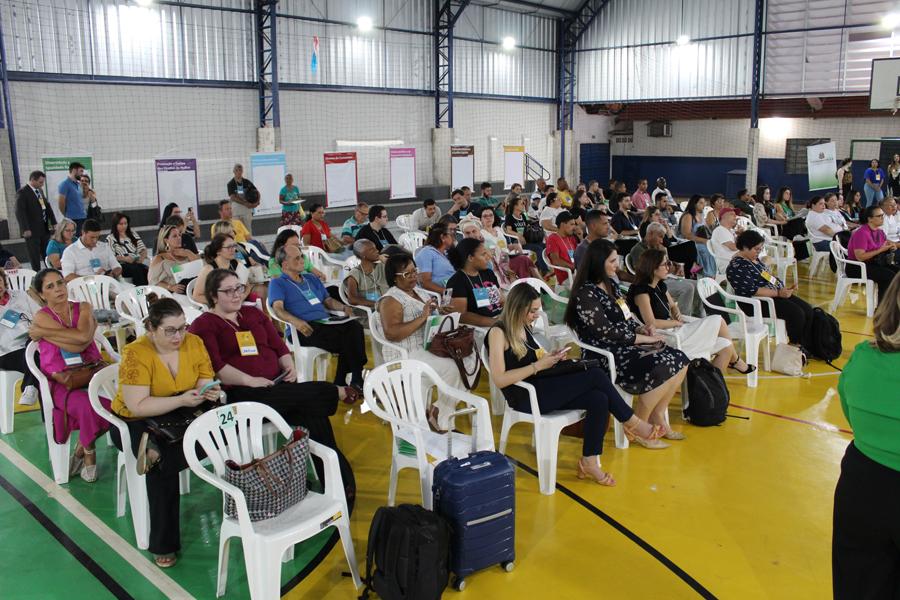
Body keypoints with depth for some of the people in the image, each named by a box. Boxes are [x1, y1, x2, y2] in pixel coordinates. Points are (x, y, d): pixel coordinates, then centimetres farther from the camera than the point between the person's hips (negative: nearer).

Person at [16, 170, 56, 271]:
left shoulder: (40, 190, 12)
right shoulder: (22, 193, -11)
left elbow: (47, 206, 18)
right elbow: (20, 212, -17)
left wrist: (53, 222, 11)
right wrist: (26, 229, -22)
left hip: (44, 229, 7)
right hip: (32, 230, -7)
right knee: (35, 257, 0)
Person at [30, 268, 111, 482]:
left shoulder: (83, 308, 6)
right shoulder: (41, 317, -3)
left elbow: (83, 336, -16)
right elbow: (78, 343, -18)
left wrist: (42, 332, -9)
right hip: (60, 382, -3)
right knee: (88, 406, -33)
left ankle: (81, 448, 1)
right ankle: (88, 451, 0)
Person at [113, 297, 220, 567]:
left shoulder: (194, 343, -4)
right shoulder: (136, 353, -18)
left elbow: (206, 383, 0)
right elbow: (137, 406, -24)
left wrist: (209, 392, -24)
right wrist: (181, 400, -33)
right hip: (136, 423, -4)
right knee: (163, 466, -31)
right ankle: (164, 545, -20)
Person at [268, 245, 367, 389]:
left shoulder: (312, 280, 32)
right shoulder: (277, 283, 11)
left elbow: (328, 300, 31)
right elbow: (278, 309, -4)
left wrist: (344, 307, 7)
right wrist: (296, 321, -25)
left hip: (326, 323, 6)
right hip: (305, 329, -6)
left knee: (355, 326, -28)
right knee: (345, 339, -33)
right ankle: (356, 380, -22)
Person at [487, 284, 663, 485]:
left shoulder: (524, 327, 14)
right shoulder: (498, 333, -12)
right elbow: (499, 380, -19)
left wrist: (551, 357, 2)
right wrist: (537, 366, -19)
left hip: (541, 389, 8)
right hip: (525, 397, -8)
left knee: (599, 399, -17)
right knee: (595, 375, -19)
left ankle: (589, 462, -10)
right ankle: (632, 423, -1)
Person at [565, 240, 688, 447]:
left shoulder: (611, 285, 12)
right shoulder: (585, 294, -16)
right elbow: (608, 332, -19)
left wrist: (642, 328, -2)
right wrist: (644, 339, -14)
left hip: (626, 345, 9)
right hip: (607, 354, -9)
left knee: (680, 360, -2)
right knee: (662, 369, -26)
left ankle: (657, 416, 9)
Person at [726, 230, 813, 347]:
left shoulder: (754, 259, 12)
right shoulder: (738, 266, -19)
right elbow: (752, 291, -25)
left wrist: (785, 289, 4)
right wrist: (778, 293, -24)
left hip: (775, 294, 10)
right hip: (756, 303, -10)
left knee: (808, 310, -1)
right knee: (796, 314, -21)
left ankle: (806, 346, 5)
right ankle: (796, 346, 0)